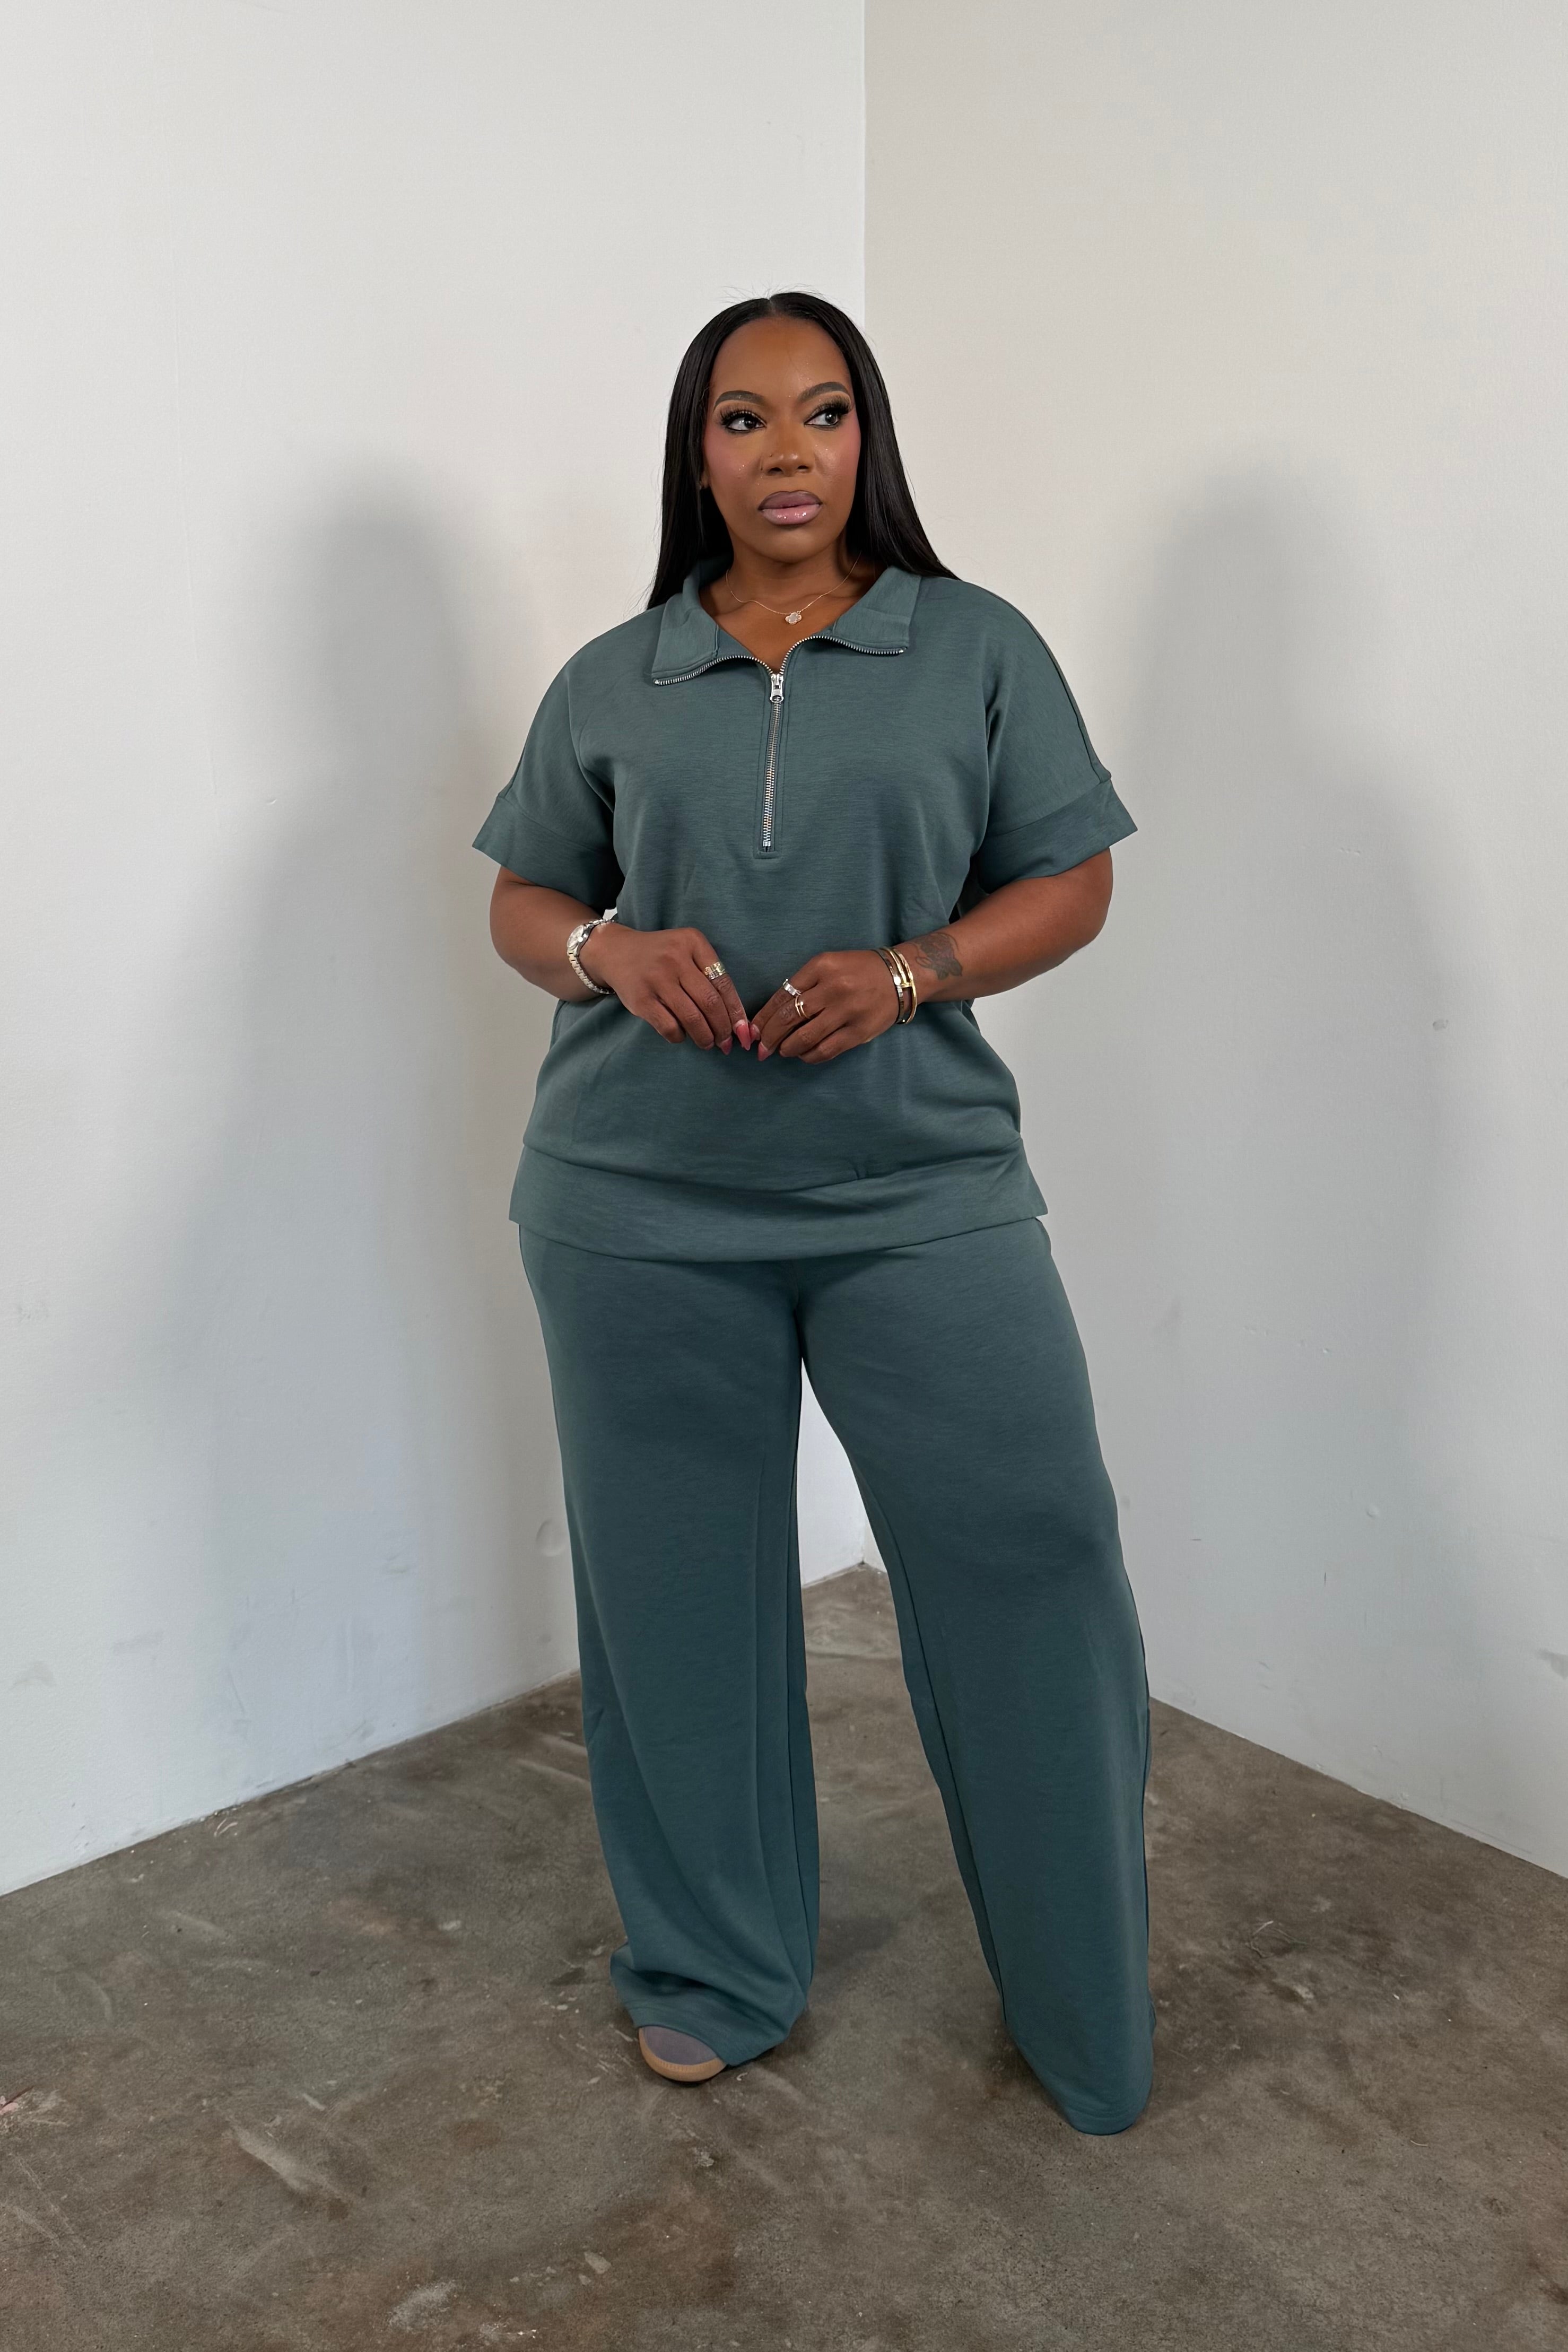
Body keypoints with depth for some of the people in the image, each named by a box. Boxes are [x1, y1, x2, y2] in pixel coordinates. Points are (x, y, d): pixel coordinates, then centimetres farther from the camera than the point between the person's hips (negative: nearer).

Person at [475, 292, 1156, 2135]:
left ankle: (1091, 2009, 23)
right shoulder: (612, 681, 9)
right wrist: (612, 954, -10)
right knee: (677, 1587, 10)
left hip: (922, 1189, -1)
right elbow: (521, 898, 13)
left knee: (1033, 1558, -1)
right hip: (644, 1211, 2)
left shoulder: (977, 649, 5)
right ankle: (712, 1969, 33)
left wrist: (908, 973, -14)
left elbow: (1069, 883, 4)